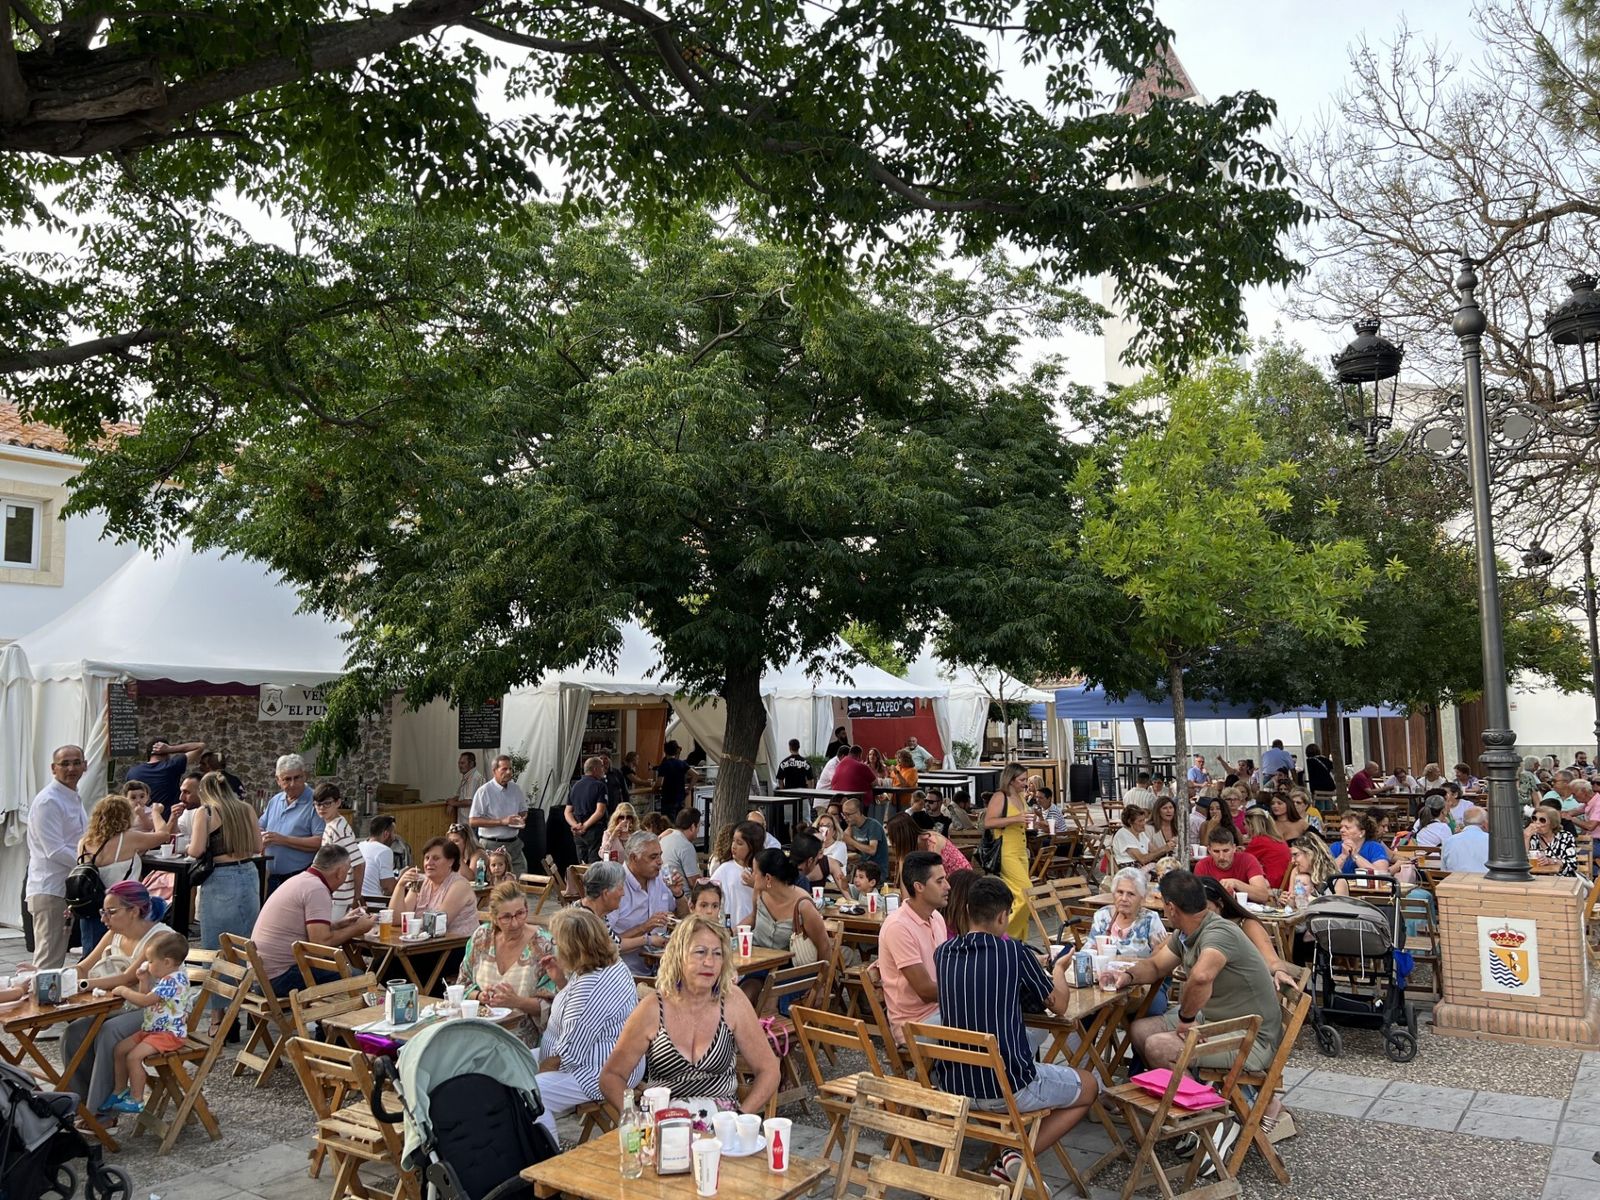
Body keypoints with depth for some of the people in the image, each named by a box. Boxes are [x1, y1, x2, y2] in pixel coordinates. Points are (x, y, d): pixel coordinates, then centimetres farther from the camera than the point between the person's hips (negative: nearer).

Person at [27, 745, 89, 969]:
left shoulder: (74, 798, 14)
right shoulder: (48, 801, -15)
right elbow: (55, 851, -20)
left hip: (67, 889, 9)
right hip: (50, 890, -9)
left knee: (57, 958, 15)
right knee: (48, 961, -5)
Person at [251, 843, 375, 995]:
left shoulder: (299, 880, 13)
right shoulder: (317, 889, -17)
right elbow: (321, 941, -23)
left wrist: (341, 924, 21)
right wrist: (357, 929, -10)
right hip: (280, 978, -10)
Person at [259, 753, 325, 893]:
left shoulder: (315, 803, -11)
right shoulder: (274, 801, 13)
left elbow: (320, 842, -20)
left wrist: (284, 840, -20)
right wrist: (262, 838, -5)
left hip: (301, 878, -7)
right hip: (272, 879, 7)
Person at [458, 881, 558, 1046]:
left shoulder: (543, 946, -8)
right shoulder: (481, 937, 4)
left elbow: (550, 1006, -7)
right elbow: (463, 985, 13)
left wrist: (517, 1001, -23)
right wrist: (479, 996, -8)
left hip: (523, 1037, -5)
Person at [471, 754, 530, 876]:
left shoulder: (516, 789, 6)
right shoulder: (484, 791, -10)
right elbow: (473, 821, -14)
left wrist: (522, 819, -3)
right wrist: (502, 822, -20)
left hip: (514, 843, 5)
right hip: (491, 845, -5)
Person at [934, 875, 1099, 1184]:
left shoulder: (943, 953, 1)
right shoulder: (1014, 951, -12)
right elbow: (1059, 1004, 4)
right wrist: (1059, 968, 24)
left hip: (953, 1086, 6)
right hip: (1007, 1088, -6)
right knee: (1089, 1086, 21)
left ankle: (1013, 1158, 18)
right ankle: (1021, 1155, 3)